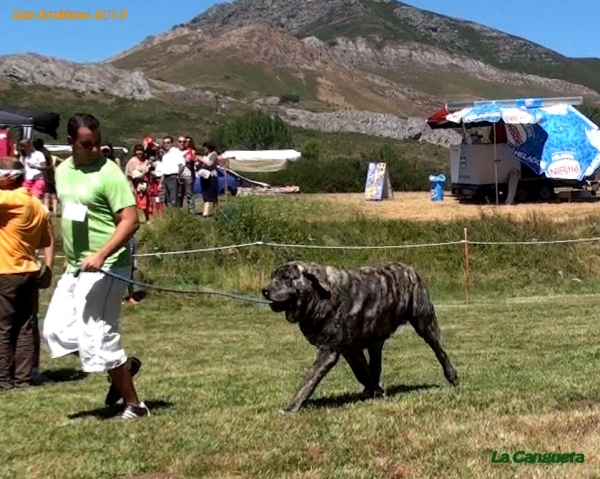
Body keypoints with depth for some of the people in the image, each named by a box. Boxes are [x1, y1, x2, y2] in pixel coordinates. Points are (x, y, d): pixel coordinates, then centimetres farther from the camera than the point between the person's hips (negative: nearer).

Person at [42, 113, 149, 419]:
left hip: (104, 267, -8)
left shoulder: (109, 173, -14)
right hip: (75, 267, 9)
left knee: (98, 337, -6)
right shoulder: (62, 171, 10)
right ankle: (122, 366, 24)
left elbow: (130, 221, -20)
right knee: (57, 329, 10)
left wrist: (101, 255, -30)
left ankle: (134, 405, 8)